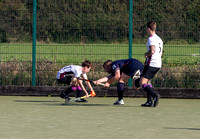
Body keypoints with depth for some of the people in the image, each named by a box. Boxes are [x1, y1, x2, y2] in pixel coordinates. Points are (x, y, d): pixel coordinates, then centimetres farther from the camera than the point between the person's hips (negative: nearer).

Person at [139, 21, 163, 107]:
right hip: (158, 64, 9)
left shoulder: (151, 39, -13)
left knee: (142, 83, -10)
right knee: (147, 81, 22)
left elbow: (152, 51, -28)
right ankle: (150, 101, 17)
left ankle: (154, 95, -29)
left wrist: (146, 54, -7)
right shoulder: (159, 39, 17)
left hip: (151, 64, -9)